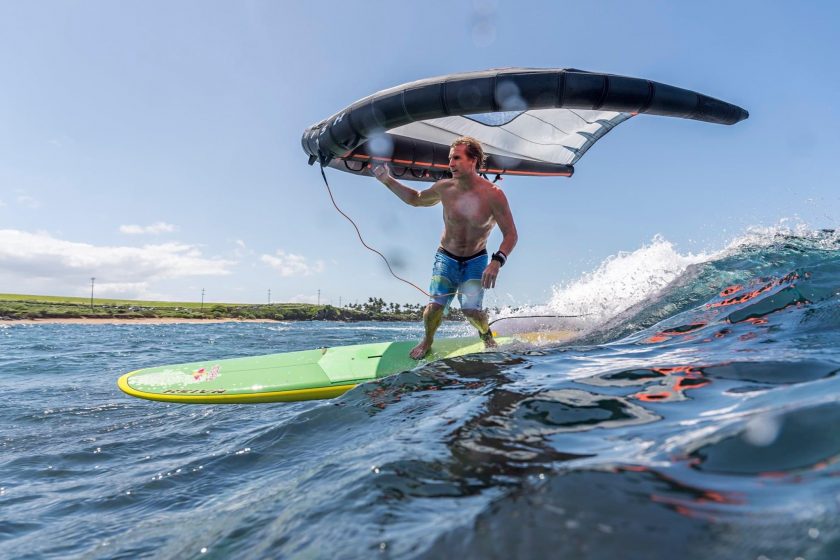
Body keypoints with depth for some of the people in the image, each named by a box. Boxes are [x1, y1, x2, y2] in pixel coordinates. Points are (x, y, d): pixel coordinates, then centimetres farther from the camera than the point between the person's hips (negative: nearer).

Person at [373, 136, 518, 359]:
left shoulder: (493, 194, -19)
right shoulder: (444, 188, -10)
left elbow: (511, 235, -17)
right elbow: (415, 199, 10)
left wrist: (497, 262, -33)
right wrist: (388, 181, 1)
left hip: (476, 261, -2)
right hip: (446, 258, 2)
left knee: (471, 310, -17)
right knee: (434, 307, -13)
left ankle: (485, 332, 20)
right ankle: (427, 341, 20)